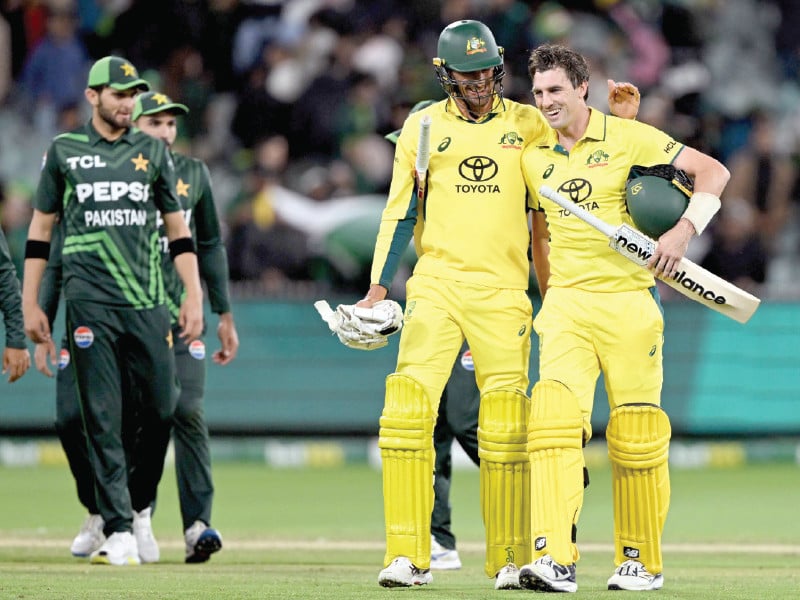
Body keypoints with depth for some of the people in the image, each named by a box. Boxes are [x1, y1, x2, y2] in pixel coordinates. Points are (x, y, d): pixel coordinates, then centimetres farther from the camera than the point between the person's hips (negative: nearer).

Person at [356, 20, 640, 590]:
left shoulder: (528, 124, 10)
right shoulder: (422, 127, 10)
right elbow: (400, 213, 13)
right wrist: (377, 290, 6)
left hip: (503, 291, 0)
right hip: (435, 286, 0)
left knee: (507, 428, -4)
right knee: (407, 411, -12)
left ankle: (511, 558, 5)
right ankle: (408, 556, -8)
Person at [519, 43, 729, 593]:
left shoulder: (627, 137, -3)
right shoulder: (533, 158, 10)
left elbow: (713, 171, -4)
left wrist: (684, 230, -17)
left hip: (629, 301, -3)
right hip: (567, 306, 3)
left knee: (637, 435, 0)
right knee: (554, 418, -17)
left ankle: (641, 562, 15)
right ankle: (555, 561, -25)